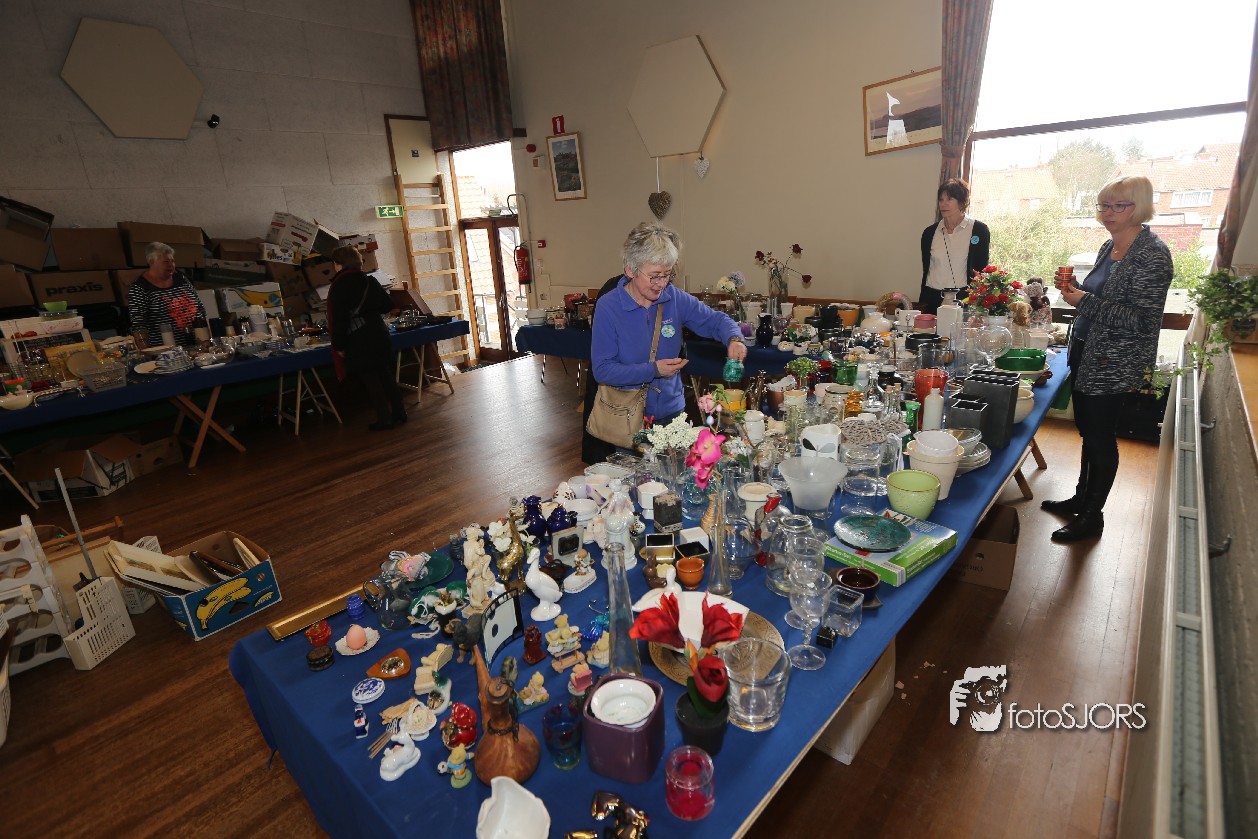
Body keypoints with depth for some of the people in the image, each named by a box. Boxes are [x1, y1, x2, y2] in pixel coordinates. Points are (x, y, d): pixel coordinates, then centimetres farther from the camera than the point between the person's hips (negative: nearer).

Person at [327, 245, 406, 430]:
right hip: (379, 336, 6)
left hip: (357, 342, -6)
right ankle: (399, 413, 16)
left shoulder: (338, 287, -10)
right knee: (385, 375, 12)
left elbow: (338, 318, -14)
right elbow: (387, 305, 9)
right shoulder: (370, 281, 7)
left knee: (370, 380, 0)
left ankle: (384, 418, 2)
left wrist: (339, 345, -10)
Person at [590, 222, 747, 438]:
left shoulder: (676, 299, -5)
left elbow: (716, 320, 5)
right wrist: (653, 370, -24)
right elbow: (602, 369, -18)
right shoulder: (607, 307, -15)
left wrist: (734, 339, -18)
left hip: (672, 411, 4)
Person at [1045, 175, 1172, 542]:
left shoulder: (1152, 254, -17)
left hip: (1115, 364, -9)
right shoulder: (1109, 247, 9)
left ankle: (1093, 516, 16)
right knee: (1088, 431, 17)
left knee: (1100, 436, 1)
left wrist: (1086, 301, -23)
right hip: (1087, 354, 9)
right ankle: (1081, 498, 32)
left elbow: (1142, 320, -22)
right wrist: (1076, 289, 4)